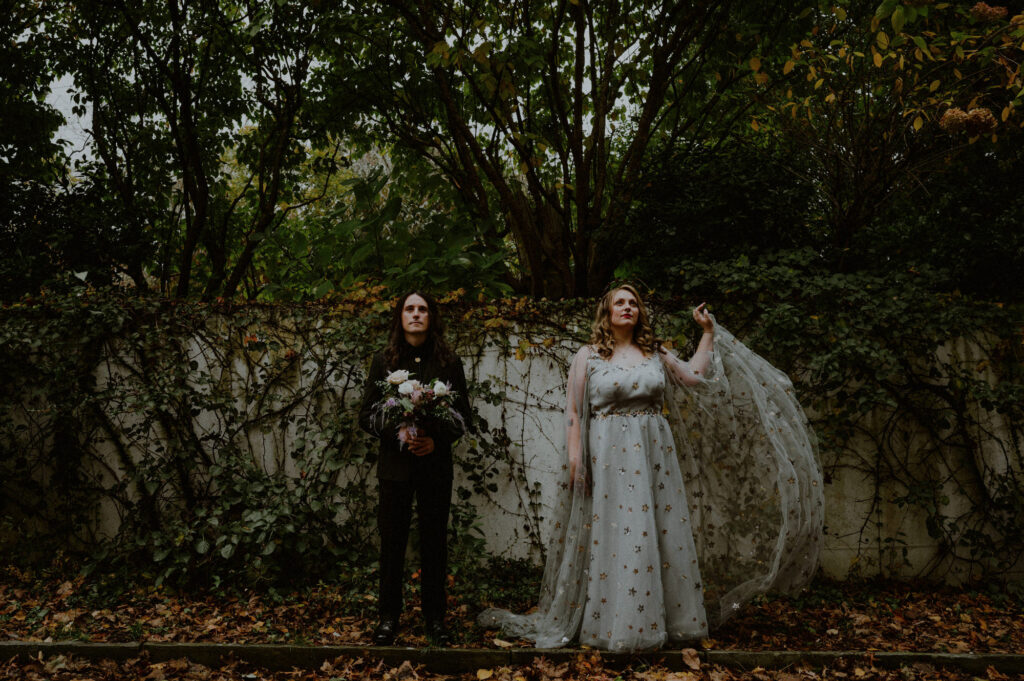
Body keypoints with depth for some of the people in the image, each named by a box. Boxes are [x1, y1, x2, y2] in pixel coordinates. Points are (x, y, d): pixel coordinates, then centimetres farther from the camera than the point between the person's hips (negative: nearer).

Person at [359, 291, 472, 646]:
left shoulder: (449, 363, 3)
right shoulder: (384, 361, 4)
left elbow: (463, 414, 4)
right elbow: (366, 414, 2)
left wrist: (436, 439, -12)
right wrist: (398, 434, -15)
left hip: (435, 466, 0)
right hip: (395, 465, 0)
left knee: (434, 543, 7)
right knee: (392, 542, 5)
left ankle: (434, 616, 21)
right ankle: (389, 615, 19)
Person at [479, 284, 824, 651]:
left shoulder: (655, 353, 11)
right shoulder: (588, 356, 2)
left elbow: (695, 376, 8)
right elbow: (573, 411, -1)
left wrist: (709, 332, 8)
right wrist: (574, 456, -9)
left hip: (654, 454, 4)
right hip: (608, 456, -3)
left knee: (661, 534, 5)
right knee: (612, 536, -3)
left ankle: (664, 621, 17)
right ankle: (612, 624, 8)